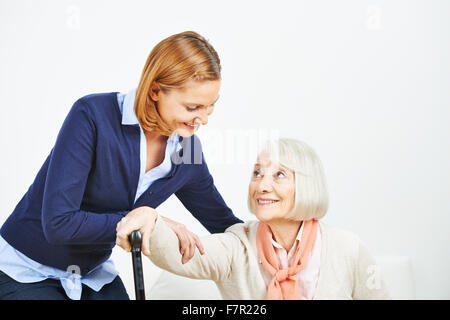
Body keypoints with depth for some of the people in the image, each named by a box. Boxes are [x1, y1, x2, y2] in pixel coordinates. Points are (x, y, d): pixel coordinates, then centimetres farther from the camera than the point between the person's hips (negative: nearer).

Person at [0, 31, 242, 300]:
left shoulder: (186, 146, -9)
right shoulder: (92, 115, -26)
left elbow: (224, 225, 5)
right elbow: (58, 223, -30)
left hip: (93, 274, 5)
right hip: (26, 274, -5)